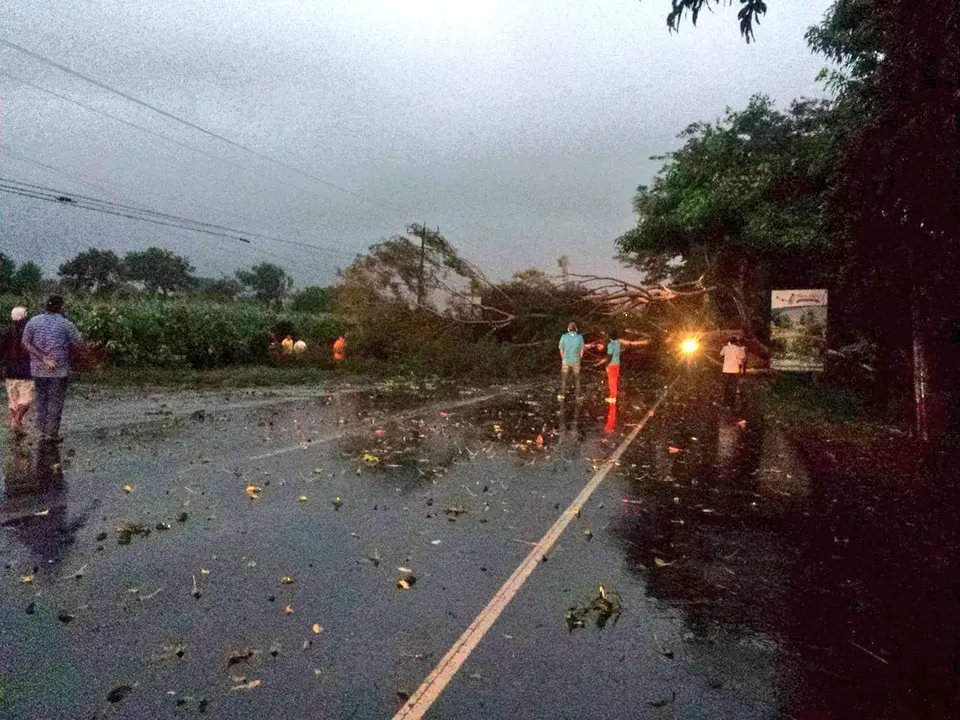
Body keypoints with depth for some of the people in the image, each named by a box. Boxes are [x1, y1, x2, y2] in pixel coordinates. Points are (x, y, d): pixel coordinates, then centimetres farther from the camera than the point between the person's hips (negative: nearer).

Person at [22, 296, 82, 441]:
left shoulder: (33, 321, 4)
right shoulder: (66, 324, -6)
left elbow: (26, 343, -4)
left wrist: (43, 358, -8)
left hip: (38, 369, 4)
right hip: (59, 369, -3)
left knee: (41, 399, 15)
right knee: (56, 400, 4)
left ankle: (43, 430, 20)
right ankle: (52, 432, 5)